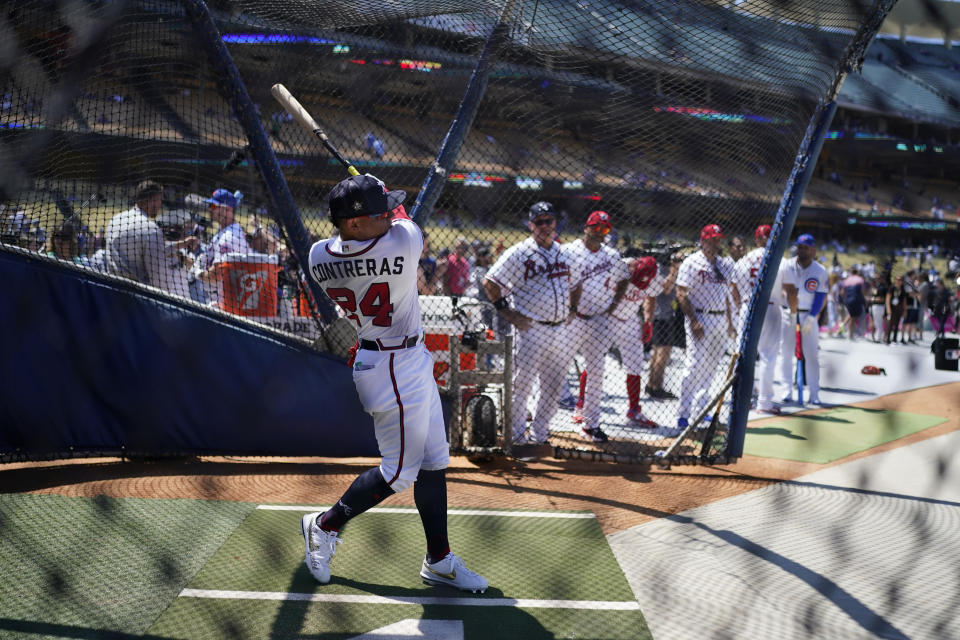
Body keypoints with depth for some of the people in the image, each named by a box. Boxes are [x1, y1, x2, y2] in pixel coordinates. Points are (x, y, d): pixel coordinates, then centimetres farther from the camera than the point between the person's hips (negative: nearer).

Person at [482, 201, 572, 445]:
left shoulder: (563, 253, 12)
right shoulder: (519, 253, -8)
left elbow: (572, 284, 28)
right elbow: (490, 282, -9)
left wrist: (570, 310, 16)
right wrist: (507, 313, -11)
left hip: (560, 331, 6)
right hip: (531, 329, -6)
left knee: (554, 386, 10)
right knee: (522, 383, -3)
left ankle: (538, 432, 22)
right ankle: (517, 433, 9)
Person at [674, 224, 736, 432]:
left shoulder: (726, 264, 15)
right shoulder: (692, 263, -7)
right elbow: (681, 294, -11)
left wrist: (729, 322, 17)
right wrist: (693, 321, -19)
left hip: (721, 320, 7)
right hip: (700, 318, -7)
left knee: (711, 367, 9)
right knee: (695, 365, -12)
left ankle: (701, 410, 19)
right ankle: (682, 415, -10)